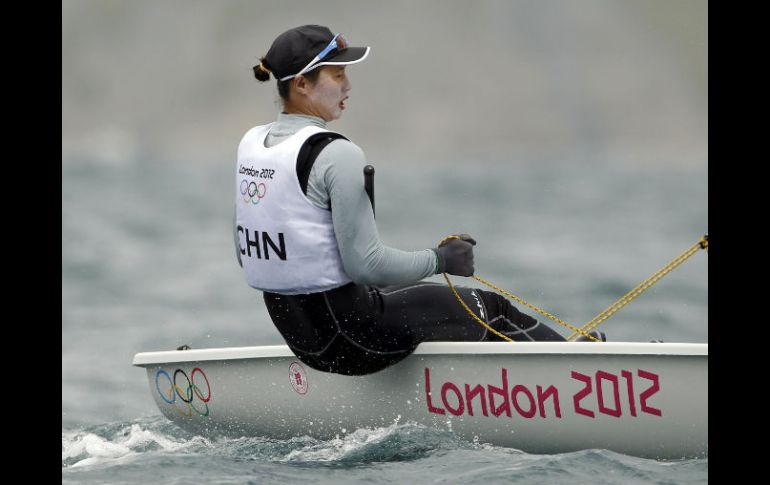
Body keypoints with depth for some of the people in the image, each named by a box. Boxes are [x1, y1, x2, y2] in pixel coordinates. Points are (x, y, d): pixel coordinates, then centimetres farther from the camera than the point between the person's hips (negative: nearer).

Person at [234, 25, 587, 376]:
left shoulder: (250, 143, 4)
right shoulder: (335, 154, -22)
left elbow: (248, 254, 12)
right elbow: (365, 264, -23)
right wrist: (440, 259, -8)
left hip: (294, 331, 9)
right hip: (345, 333, -9)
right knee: (490, 308, 11)